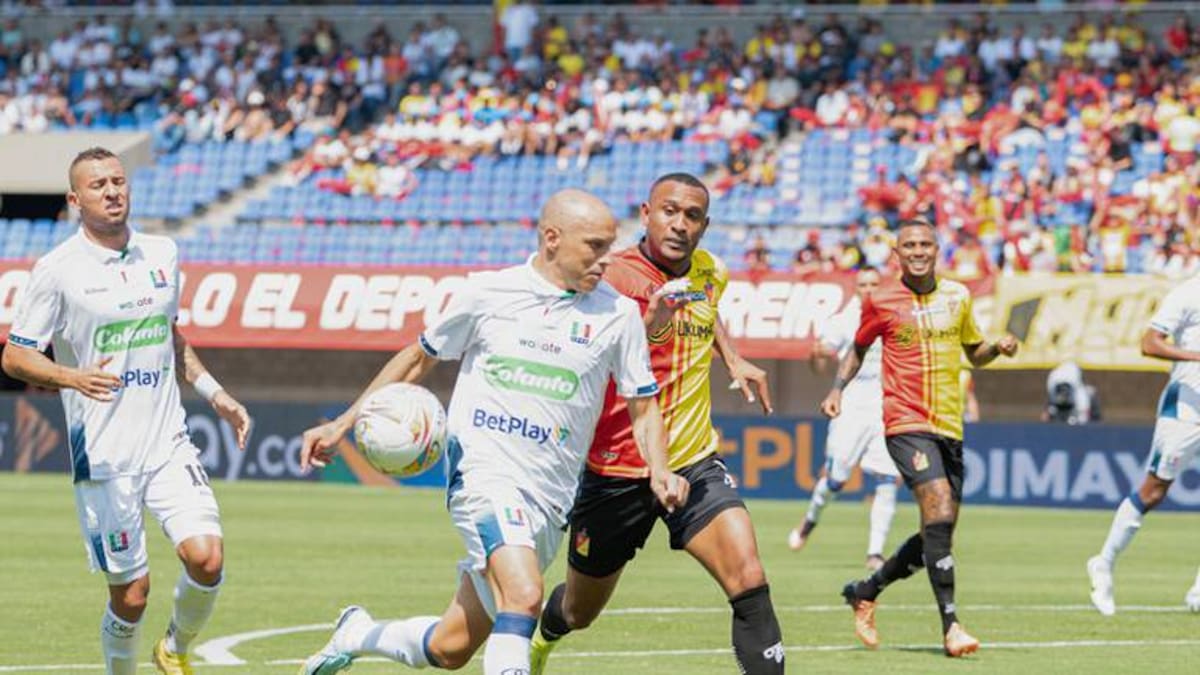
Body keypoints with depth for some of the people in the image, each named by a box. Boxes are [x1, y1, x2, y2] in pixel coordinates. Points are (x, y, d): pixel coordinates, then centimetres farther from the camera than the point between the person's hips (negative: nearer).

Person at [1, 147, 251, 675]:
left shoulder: (163, 253, 9)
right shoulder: (58, 269, -7)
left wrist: (214, 394, 17)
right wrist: (74, 378, -22)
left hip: (168, 443, 4)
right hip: (103, 456, -4)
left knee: (206, 557, -14)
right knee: (130, 593, -2)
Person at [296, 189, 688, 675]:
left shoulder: (618, 314, 3)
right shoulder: (489, 293, 0)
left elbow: (643, 407, 11)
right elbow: (420, 357, 15)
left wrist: (659, 473, -8)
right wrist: (343, 424, 14)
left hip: (549, 501, 3)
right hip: (483, 471, -3)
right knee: (524, 596, -29)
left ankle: (358, 634, 37)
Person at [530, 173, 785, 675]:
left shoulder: (709, 272, 3)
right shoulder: (618, 276, -17)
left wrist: (733, 360, 16)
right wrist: (648, 325, -48)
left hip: (694, 464, 4)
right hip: (618, 471, -4)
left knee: (749, 582, -20)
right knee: (579, 612, 16)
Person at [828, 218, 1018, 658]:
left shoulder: (957, 296, 9)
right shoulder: (881, 302, -1)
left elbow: (973, 353, 22)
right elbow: (859, 349, 14)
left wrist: (998, 348, 1)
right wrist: (837, 388, -1)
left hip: (950, 427, 5)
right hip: (906, 424, -5)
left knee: (937, 533, 9)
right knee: (939, 513, -22)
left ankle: (864, 592, 30)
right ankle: (950, 625, -22)